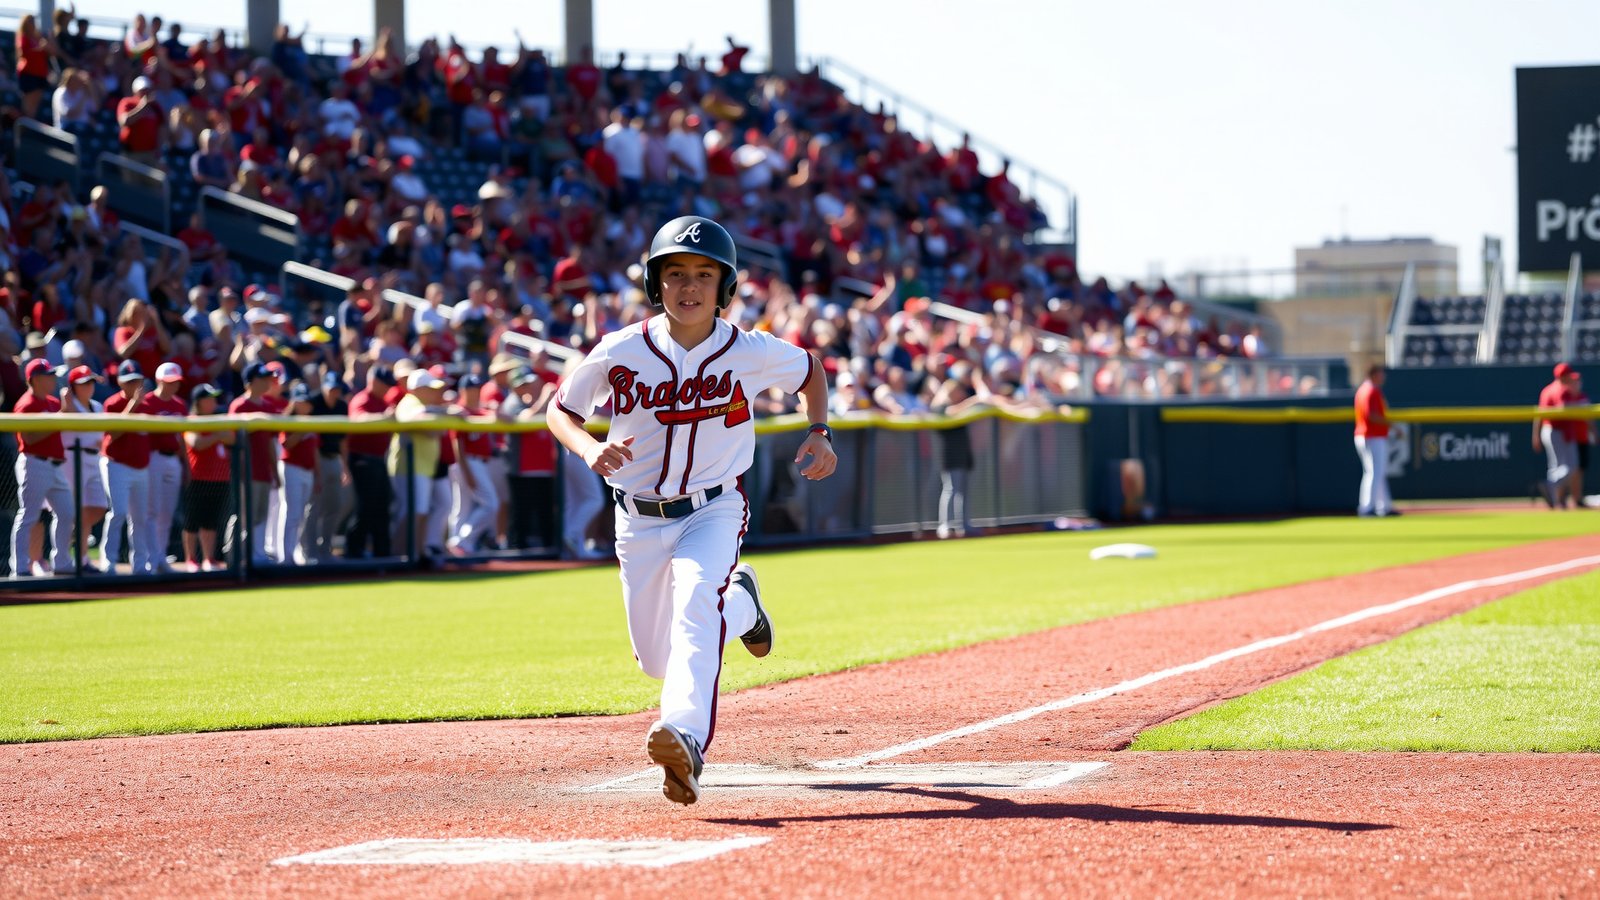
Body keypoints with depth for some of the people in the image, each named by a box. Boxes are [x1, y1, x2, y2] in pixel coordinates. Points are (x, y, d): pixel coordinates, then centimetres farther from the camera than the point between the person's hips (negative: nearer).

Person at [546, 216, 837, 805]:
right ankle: (738, 601, 43)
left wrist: (819, 434, -5)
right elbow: (560, 409, 0)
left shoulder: (751, 353, -11)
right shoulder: (620, 353, -13)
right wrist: (590, 449, -20)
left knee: (695, 597, -33)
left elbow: (811, 371, 10)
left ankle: (686, 737, -48)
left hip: (714, 511, -2)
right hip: (639, 520, 2)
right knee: (657, 661, 10)